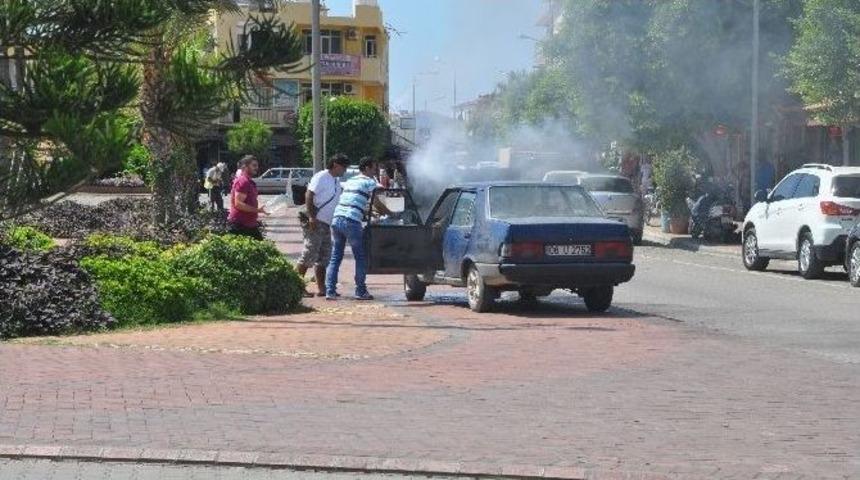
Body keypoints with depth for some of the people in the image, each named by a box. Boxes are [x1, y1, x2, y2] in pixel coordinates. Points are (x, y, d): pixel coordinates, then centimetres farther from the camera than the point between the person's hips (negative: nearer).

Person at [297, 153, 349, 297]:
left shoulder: (337, 181, 16)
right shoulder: (321, 177, -11)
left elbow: (339, 201, 24)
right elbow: (309, 195, -17)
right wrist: (311, 217, -24)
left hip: (326, 224, 10)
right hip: (315, 222, -10)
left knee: (324, 257, 11)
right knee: (309, 254, -8)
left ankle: (321, 288, 15)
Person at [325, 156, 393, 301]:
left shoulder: (350, 181, 25)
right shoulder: (369, 182, 3)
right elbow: (377, 204, 1)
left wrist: (369, 212, 31)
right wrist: (389, 213, 16)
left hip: (337, 219, 7)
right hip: (351, 222, -7)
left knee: (335, 257, 10)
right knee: (361, 257, 5)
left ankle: (330, 291, 5)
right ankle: (361, 291, 6)